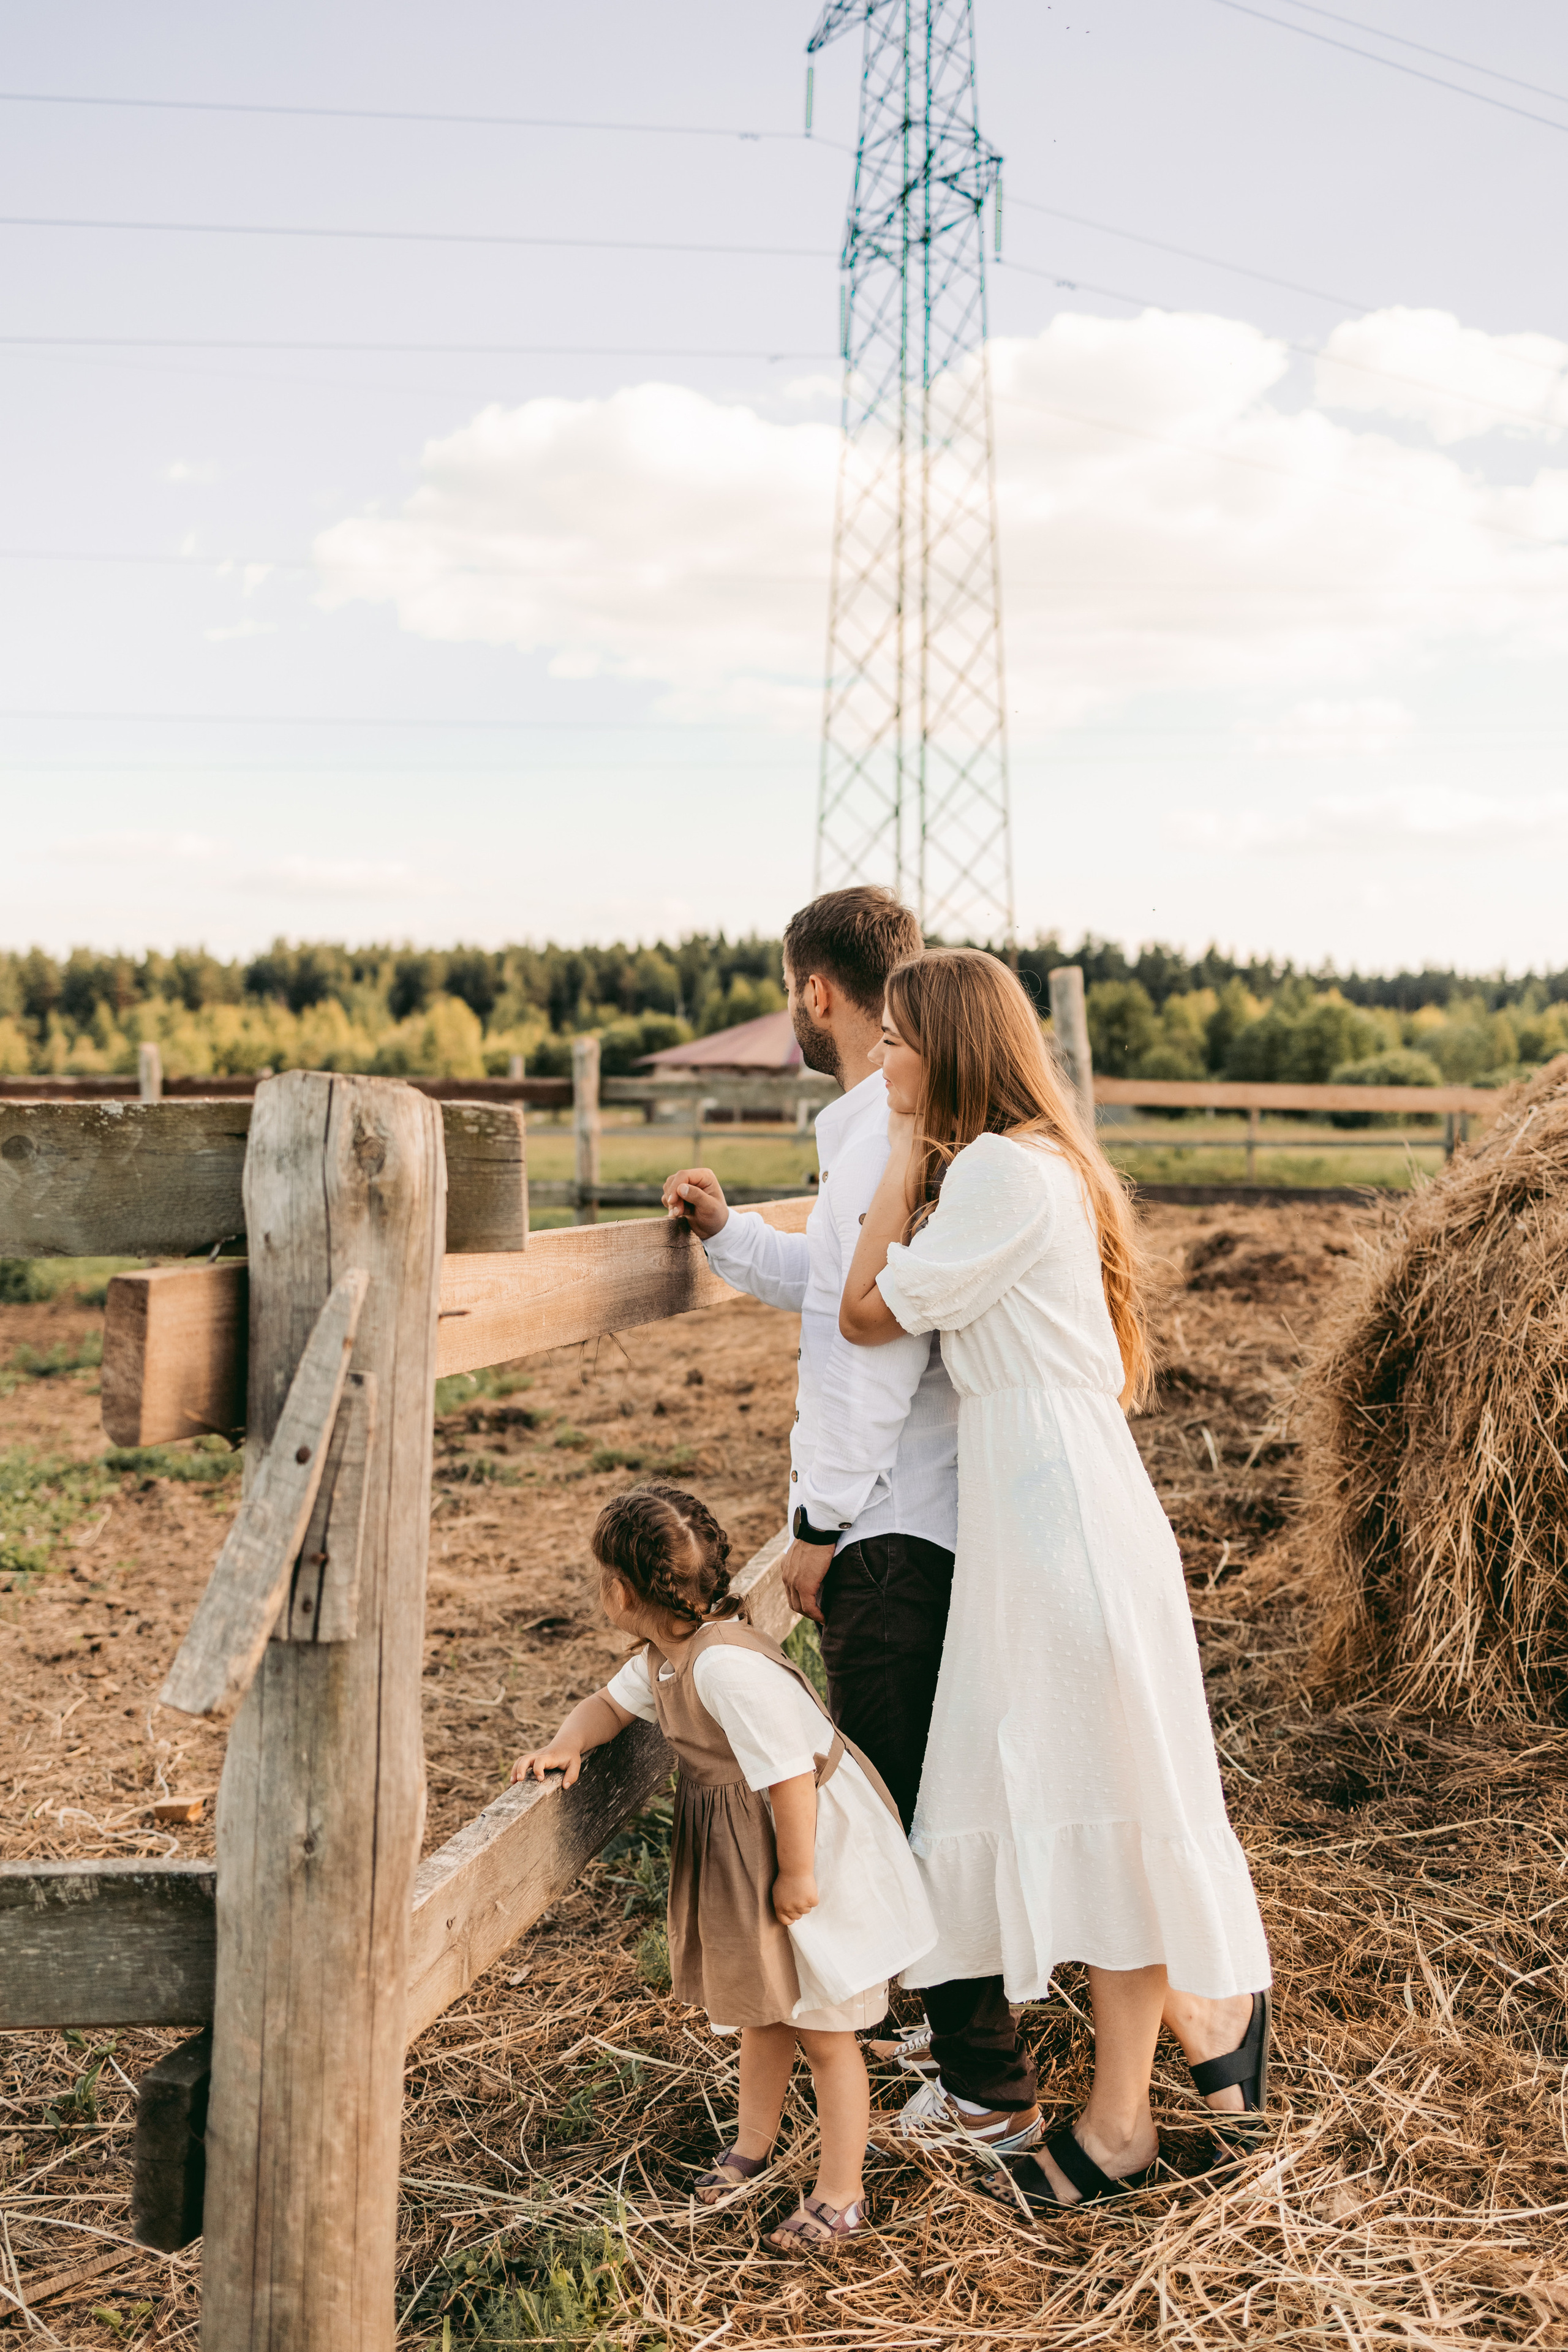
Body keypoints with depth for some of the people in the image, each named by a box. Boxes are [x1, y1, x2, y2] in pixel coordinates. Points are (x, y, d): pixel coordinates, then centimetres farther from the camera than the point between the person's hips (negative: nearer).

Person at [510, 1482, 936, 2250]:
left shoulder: (727, 1666, -35)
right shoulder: (661, 1658, -3)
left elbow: (789, 1771, -32)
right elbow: (610, 1702, 13)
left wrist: (797, 1873, -23)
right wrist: (568, 1744, -9)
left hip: (812, 1836, -9)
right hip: (737, 1845, 9)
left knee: (821, 2027, 5)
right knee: (764, 2006, 25)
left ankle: (841, 2194, 19)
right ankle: (753, 2142, 44)